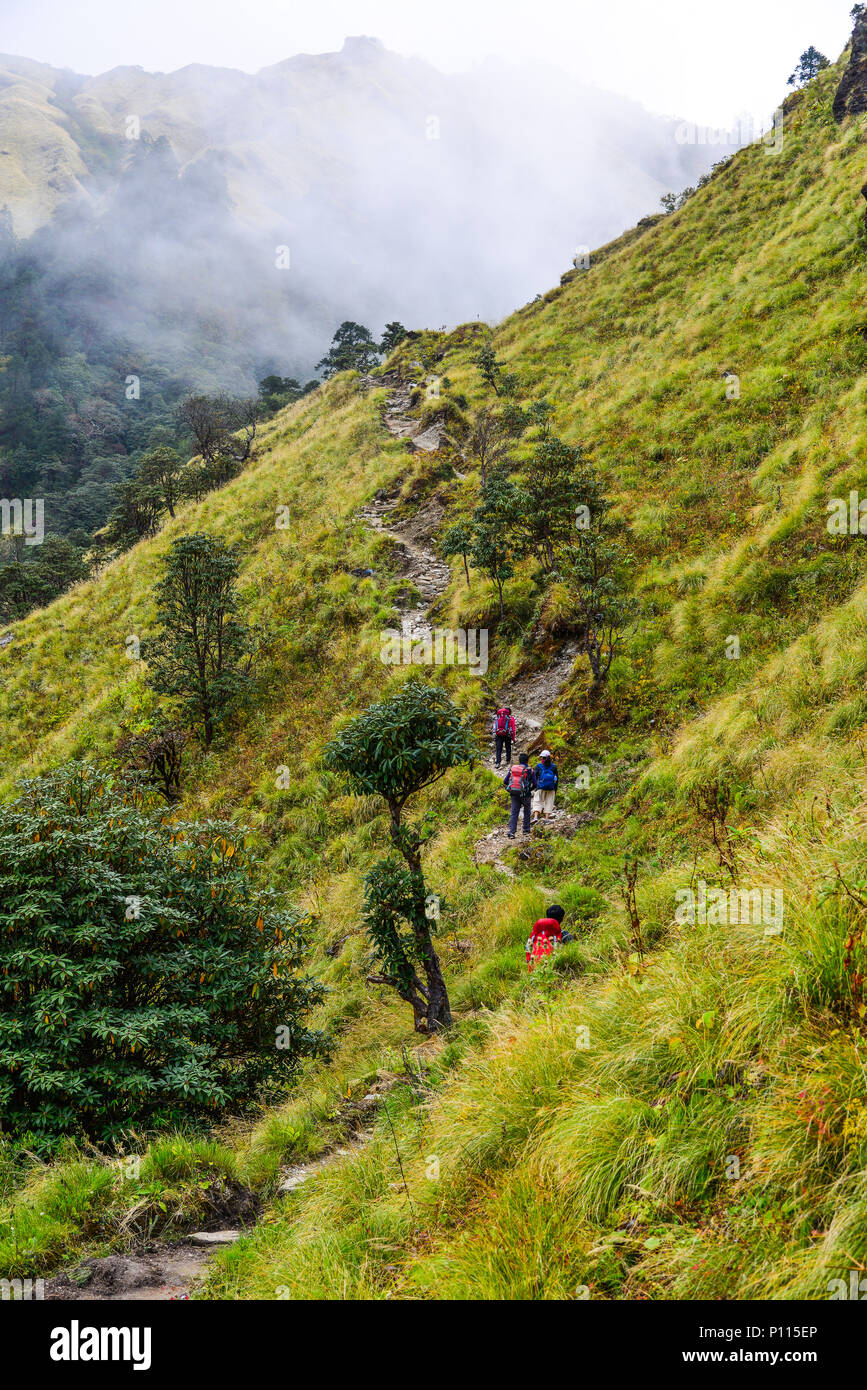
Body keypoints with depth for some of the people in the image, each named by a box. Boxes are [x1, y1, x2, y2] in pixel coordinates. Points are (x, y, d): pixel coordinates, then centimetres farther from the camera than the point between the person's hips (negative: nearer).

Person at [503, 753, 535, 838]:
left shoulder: (512, 768, 6)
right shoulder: (529, 770, -2)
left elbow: (505, 781, 5)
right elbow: (534, 784, -2)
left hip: (513, 794, 2)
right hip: (525, 794, -2)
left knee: (514, 813, 2)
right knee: (527, 812, 20)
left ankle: (511, 832, -12)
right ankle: (526, 830, 24)